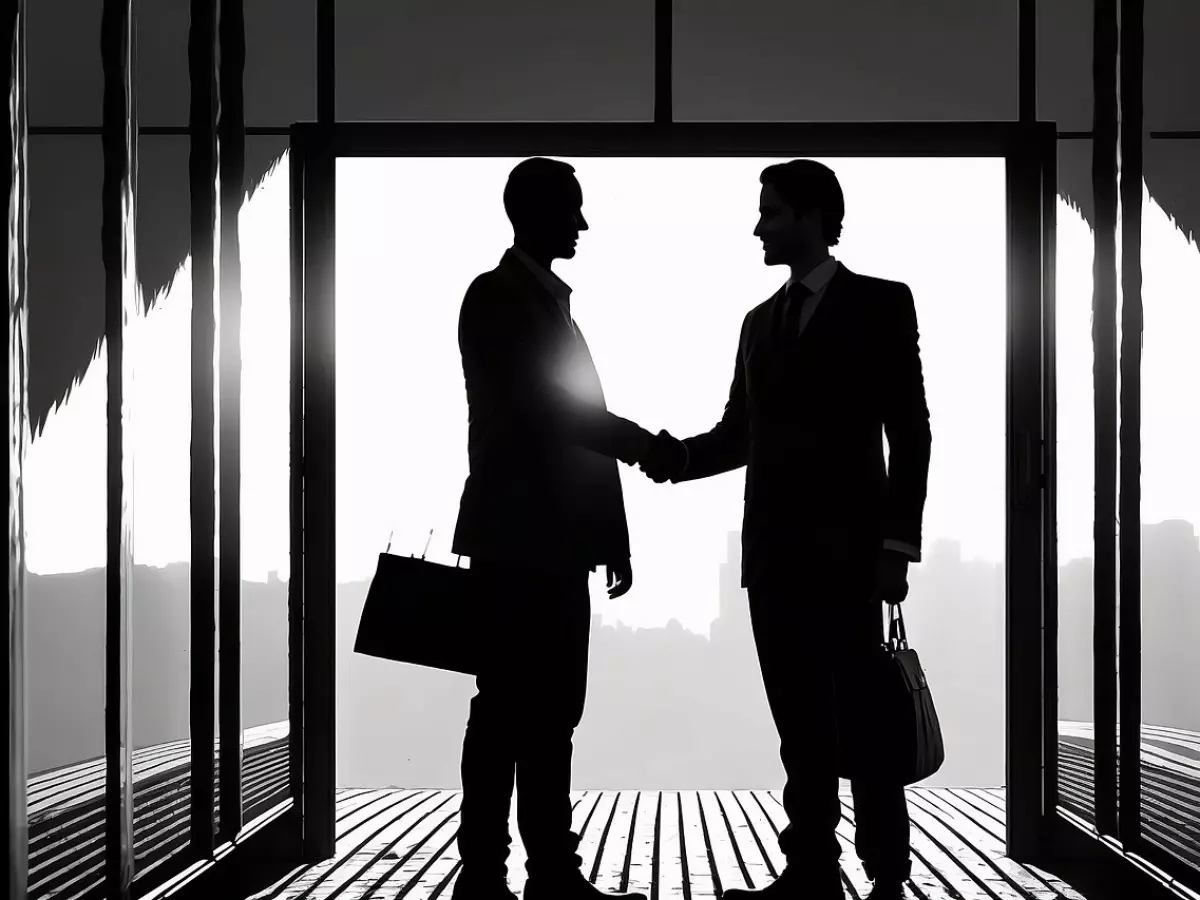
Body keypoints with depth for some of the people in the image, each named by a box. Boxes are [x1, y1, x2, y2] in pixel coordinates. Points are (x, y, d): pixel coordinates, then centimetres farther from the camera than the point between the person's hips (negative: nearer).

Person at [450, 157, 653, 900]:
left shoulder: (550, 302, 20)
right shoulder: (497, 297, -5)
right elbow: (539, 409, -16)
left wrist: (612, 538, 14)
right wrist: (642, 443, -10)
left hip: (554, 542, 9)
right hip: (518, 540, -9)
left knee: (550, 711, 7)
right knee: (509, 709, -8)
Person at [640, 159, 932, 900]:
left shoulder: (880, 304, -1)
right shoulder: (761, 320, 18)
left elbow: (909, 432, -6)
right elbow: (741, 434, 15)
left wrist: (897, 544, -12)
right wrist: (678, 456, -5)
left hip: (845, 551, -5)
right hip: (774, 552, 6)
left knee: (861, 724, -3)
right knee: (801, 727, 6)